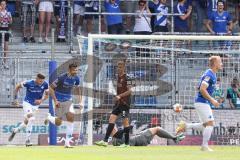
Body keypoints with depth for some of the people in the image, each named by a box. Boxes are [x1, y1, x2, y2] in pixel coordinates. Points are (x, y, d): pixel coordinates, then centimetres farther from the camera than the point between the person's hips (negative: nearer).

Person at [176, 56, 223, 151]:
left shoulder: (212, 74, 15)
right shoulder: (209, 75, -17)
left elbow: (201, 88, 23)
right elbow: (202, 89, -24)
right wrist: (212, 100, -21)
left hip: (204, 103, 10)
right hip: (202, 103, -10)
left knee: (205, 125, 13)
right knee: (210, 123, -9)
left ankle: (185, 126, 13)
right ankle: (204, 146, -6)